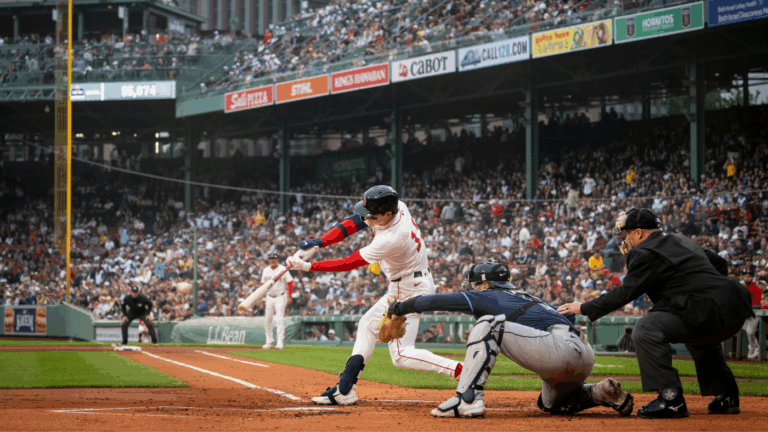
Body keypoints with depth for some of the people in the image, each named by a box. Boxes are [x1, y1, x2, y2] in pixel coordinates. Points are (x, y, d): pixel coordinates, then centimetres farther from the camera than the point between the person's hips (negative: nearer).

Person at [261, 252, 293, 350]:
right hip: (269, 297, 5)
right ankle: (269, 340, 15)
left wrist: (289, 297, -10)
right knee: (268, 319, 4)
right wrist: (262, 297, 8)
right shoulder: (265, 271, 8)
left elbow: (290, 283, -4)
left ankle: (280, 342, -13)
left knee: (280, 319, -12)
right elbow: (263, 284, 16)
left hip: (280, 297, -5)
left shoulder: (283, 270, -5)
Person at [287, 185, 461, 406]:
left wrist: (308, 267, -21)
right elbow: (355, 222, -2)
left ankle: (462, 371, -20)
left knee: (401, 355, -10)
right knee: (368, 325, 18)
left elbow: (349, 263, -25)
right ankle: (344, 390, 21)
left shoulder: (391, 240, -33)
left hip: (410, 291, -10)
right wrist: (319, 242, -12)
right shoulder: (396, 206, -10)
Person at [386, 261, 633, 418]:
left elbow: (439, 301, 5)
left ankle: (468, 399, -19)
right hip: (584, 357, 9)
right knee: (551, 404, 36)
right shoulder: (524, 298, 32)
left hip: (562, 347, -9)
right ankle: (603, 393, 14)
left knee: (488, 324, -8)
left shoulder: (490, 296, 8)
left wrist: (399, 308, 16)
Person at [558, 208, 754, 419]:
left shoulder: (647, 253, -5)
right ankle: (726, 396, 36)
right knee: (697, 335, 40)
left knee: (645, 329, -14)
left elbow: (625, 293, -8)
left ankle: (671, 399, -17)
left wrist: (584, 308, -1)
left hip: (711, 311, -10)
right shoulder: (681, 241, 24)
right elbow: (720, 263, 31)